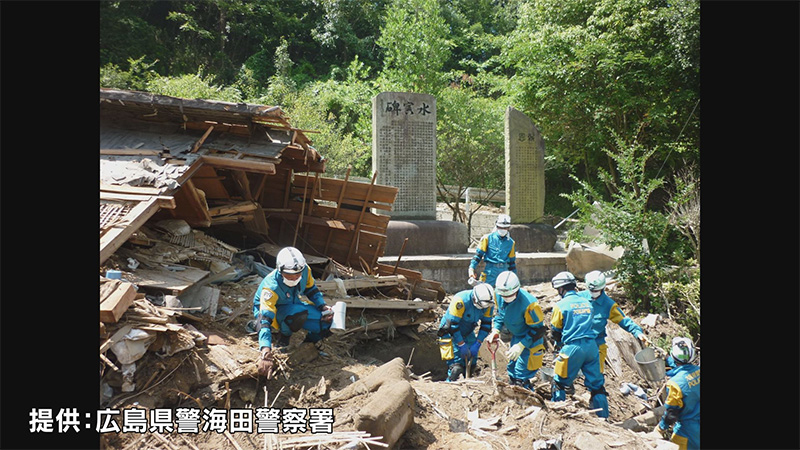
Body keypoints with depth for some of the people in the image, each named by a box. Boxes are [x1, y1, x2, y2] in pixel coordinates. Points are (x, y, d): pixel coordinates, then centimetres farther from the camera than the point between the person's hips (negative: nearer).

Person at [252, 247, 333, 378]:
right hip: (271, 312, -5)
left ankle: (310, 341, 14)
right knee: (298, 314, -40)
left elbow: (311, 290, 1)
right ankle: (284, 336, -8)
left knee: (328, 321, -17)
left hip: (294, 305, 5)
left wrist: (323, 307, -16)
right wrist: (266, 354, -56)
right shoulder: (271, 287, -37)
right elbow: (265, 321, -44)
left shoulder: (305, 270, -22)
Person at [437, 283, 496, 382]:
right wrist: (462, 345, -24)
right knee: (456, 366, -16)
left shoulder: (488, 303, -15)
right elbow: (452, 324, -27)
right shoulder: (461, 301, -32)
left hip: (468, 333, 6)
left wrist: (477, 345, -14)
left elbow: (486, 324, -6)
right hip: (450, 332, -6)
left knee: (472, 363, 5)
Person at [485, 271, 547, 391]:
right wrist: (496, 329, -8)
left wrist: (521, 345, -28)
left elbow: (537, 329, -25)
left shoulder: (528, 304, -36)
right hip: (516, 336, 7)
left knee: (521, 378, -7)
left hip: (530, 339, -7)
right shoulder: (499, 295, -16)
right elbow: (499, 313, 6)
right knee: (512, 366, 21)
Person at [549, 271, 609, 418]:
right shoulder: (587, 302, 13)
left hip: (572, 348, -5)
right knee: (596, 384, 11)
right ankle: (603, 417, 15)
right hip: (592, 345, 5)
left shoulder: (560, 305, -4)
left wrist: (560, 342, 24)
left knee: (560, 382, 11)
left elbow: (555, 332, 3)